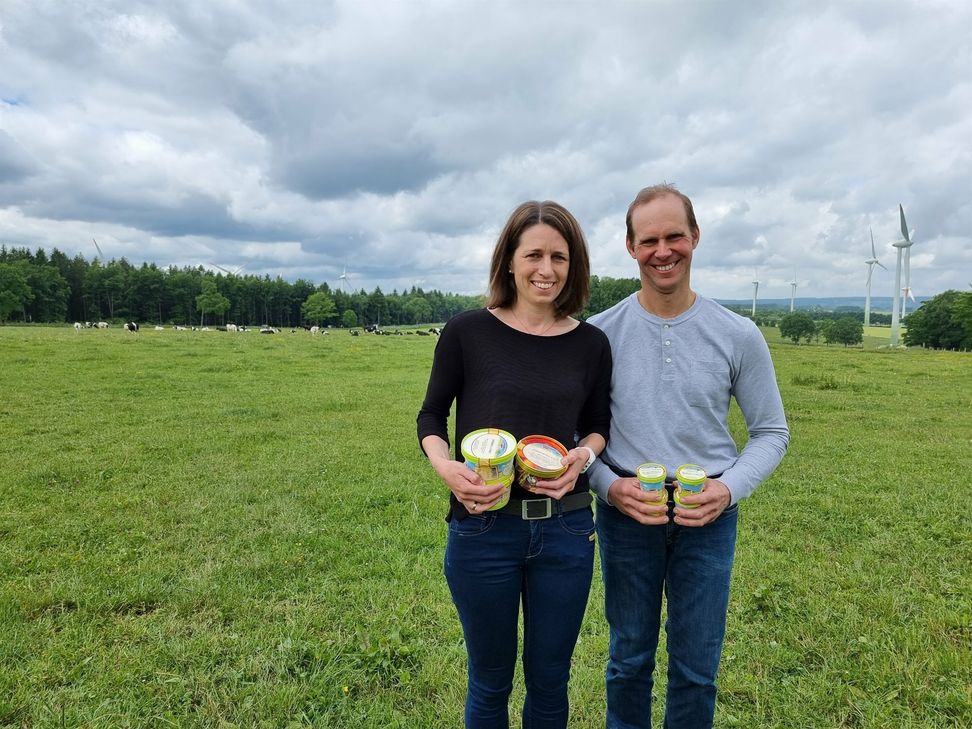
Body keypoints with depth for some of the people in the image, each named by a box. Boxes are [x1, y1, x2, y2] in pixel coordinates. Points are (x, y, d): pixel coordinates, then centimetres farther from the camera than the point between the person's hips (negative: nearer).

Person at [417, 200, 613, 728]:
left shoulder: (591, 343, 0)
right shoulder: (467, 332, -6)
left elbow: (598, 424, 11)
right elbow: (431, 416, 3)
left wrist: (583, 454, -11)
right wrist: (445, 466, -17)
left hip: (565, 528, 2)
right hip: (482, 529, -2)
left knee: (549, 681, 18)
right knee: (490, 681, 17)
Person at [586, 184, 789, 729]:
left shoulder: (739, 336, -5)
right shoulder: (601, 333, -6)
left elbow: (772, 431, 3)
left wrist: (731, 488, -13)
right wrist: (609, 485, -15)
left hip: (708, 516, 1)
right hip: (626, 512, 0)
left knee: (697, 667, 15)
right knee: (630, 658, 18)